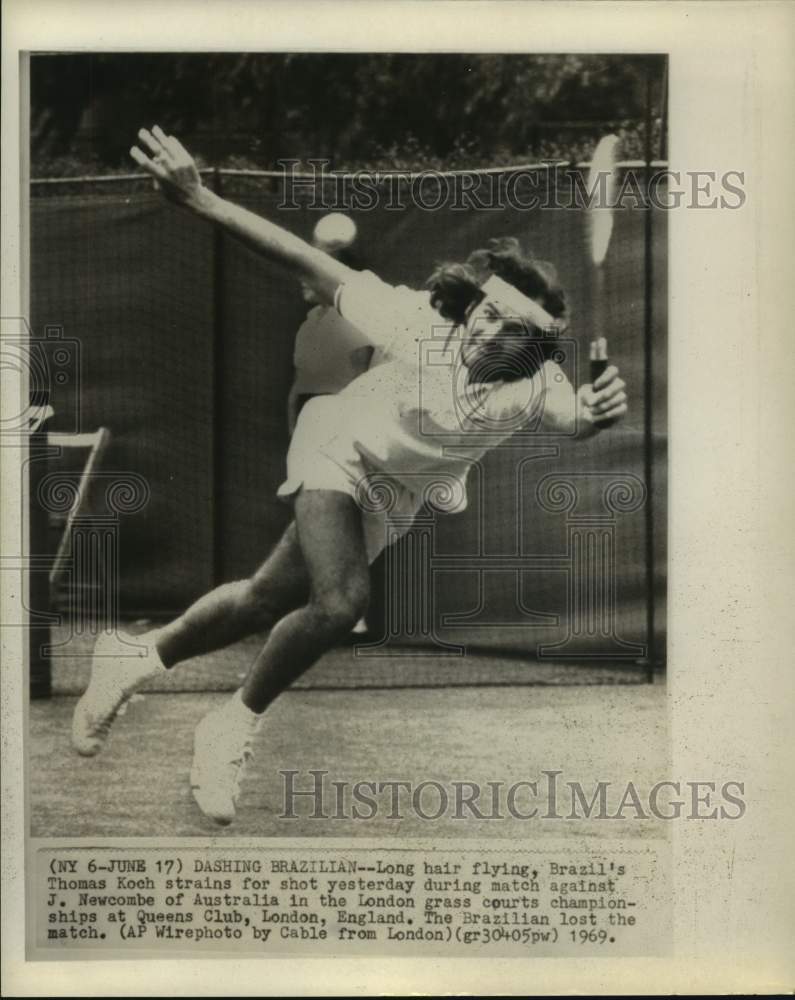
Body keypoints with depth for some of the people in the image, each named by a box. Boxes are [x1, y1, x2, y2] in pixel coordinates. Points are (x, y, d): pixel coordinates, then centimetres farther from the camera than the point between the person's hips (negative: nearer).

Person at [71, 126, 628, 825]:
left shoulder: (534, 385, -22)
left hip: (394, 501, 4)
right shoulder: (418, 321, -29)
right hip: (341, 451, -4)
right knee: (341, 603, -27)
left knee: (269, 600, 11)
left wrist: (602, 409, -63)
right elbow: (315, 268, -26)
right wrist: (199, 200, -31)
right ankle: (233, 728, -2)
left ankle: (138, 656, 37)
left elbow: (573, 419, -38)